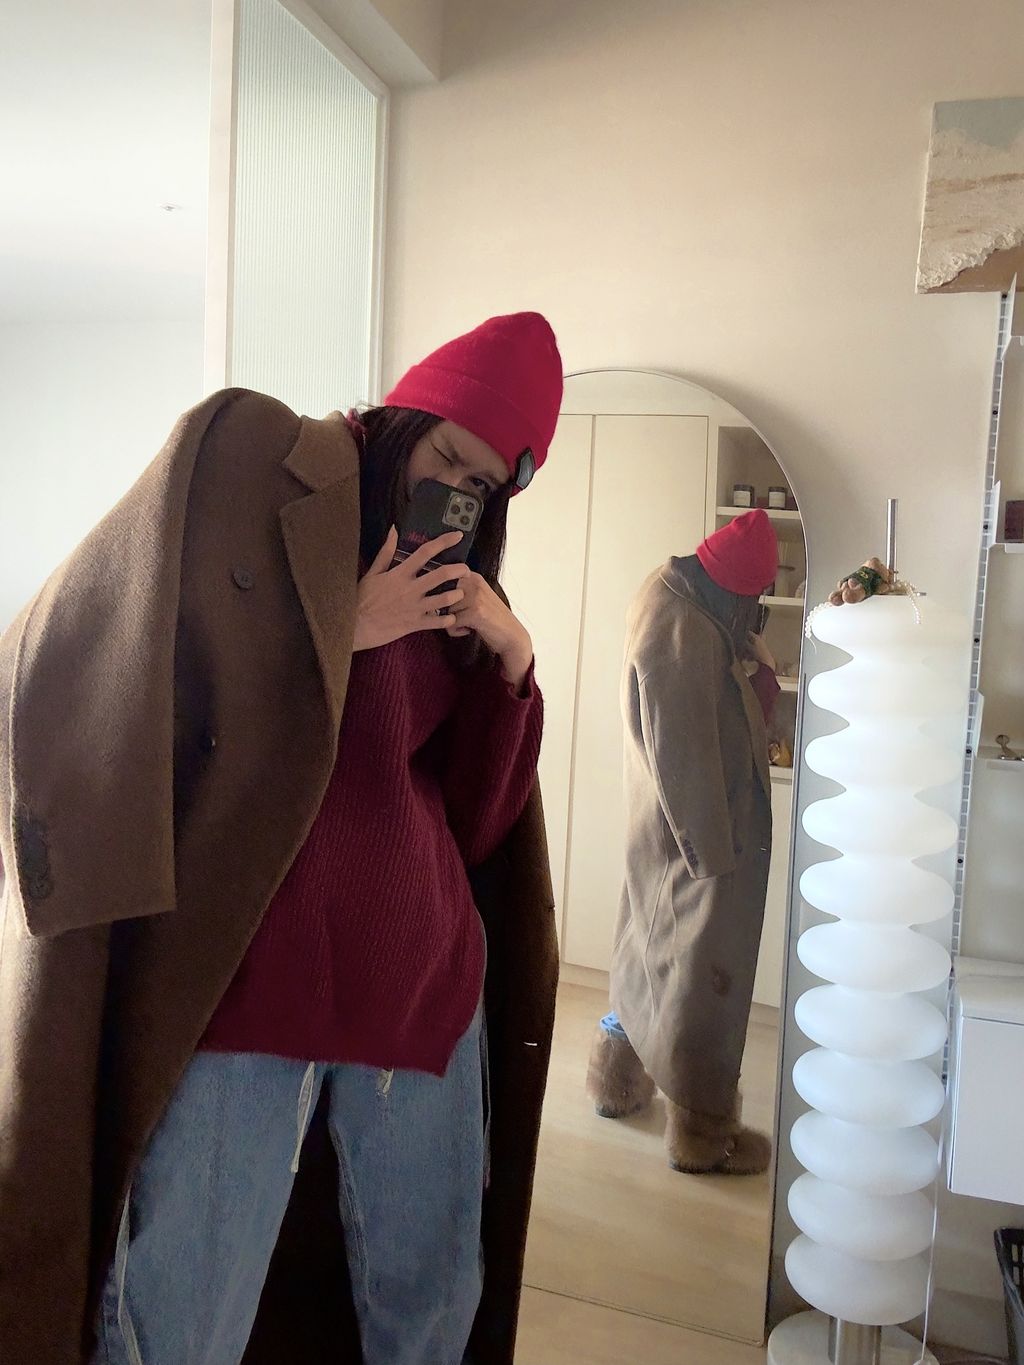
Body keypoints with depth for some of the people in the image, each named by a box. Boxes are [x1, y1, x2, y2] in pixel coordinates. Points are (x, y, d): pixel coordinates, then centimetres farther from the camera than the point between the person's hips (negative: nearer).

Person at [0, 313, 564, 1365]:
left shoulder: (450, 588, 15)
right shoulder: (252, 480, 0)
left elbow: (475, 810, 14)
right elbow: (126, 686, -9)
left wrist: (513, 656, -1)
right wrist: (344, 631, -11)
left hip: (422, 976, 6)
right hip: (241, 973, -5)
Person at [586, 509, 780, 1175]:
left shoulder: (675, 597, 5)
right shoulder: (685, 630, -25)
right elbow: (681, 752, -25)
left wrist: (758, 676, 0)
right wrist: (713, 850, -21)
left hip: (667, 828, 10)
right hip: (699, 832, -10)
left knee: (654, 948, 22)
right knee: (702, 970, 4)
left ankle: (619, 1078, 40)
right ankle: (703, 1131, 21)